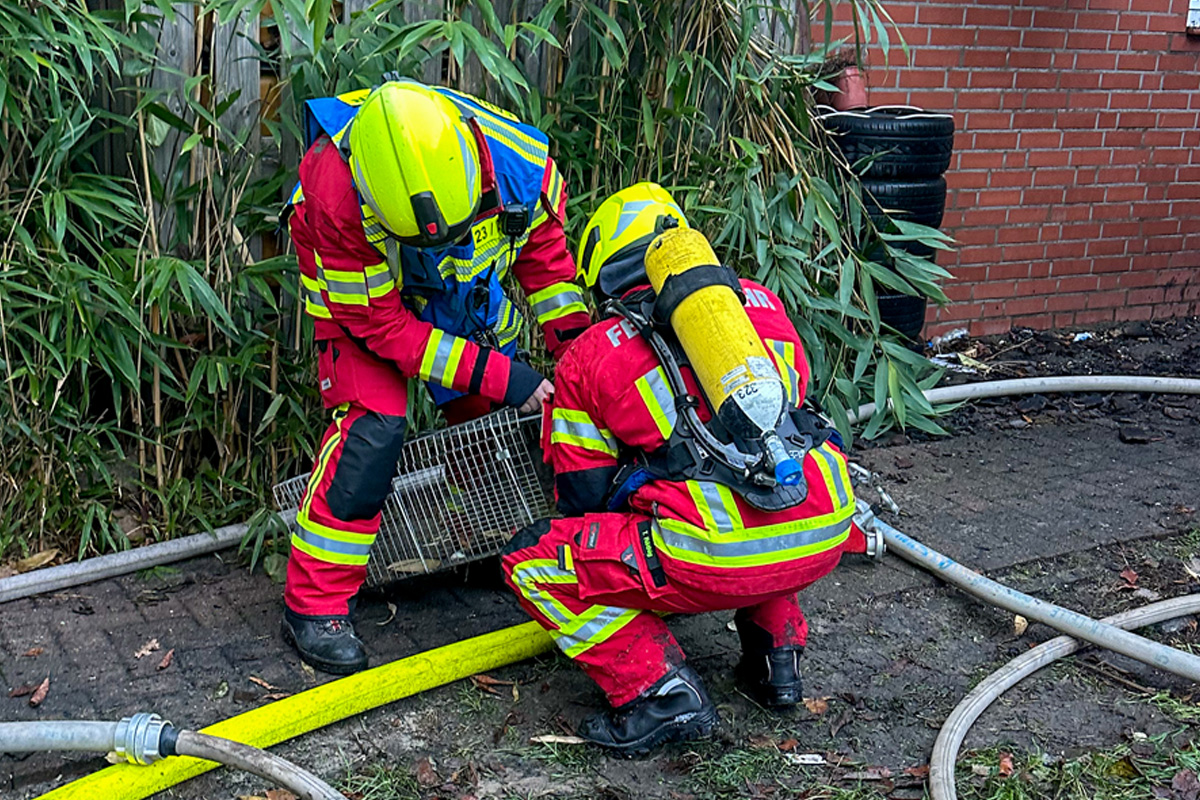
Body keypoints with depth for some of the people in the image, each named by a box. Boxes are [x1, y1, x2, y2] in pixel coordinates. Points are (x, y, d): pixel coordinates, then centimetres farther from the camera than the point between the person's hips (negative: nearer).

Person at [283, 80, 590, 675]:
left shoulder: (521, 162, -33)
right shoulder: (335, 195, -42)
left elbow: (545, 250, -8)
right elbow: (379, 322, -30)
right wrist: (494, 374, -33)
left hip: (467, 287, 4)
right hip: (361, 294, -4)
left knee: (492, 416, 5)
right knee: (372, 427, -21)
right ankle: (314, 603, -10)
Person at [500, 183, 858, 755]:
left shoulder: (587, 355, 9)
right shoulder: (759, 302, 19)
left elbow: (583, 499, 13)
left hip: (724, 560, -5)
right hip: (827, 536, 6)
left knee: (528, 563, 10)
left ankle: (662, 692, 1)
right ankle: (777, 651, 27)